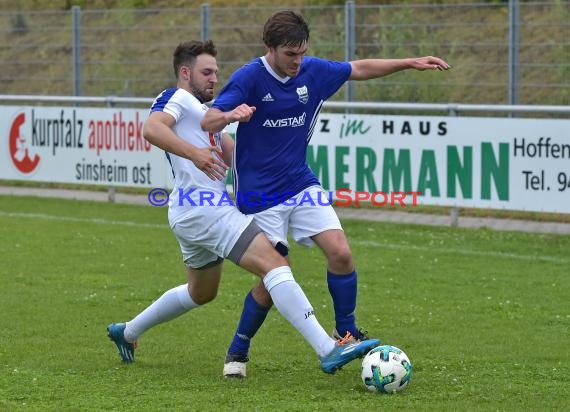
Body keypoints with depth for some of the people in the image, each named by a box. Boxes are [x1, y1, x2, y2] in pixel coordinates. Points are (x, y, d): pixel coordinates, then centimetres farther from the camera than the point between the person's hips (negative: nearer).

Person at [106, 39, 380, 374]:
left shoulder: (202, 111, 27)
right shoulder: (177, 98, -3)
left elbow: (235, 155, 21)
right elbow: (151, 128, -25)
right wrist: (193, 153, -39)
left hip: (192, 214, 12)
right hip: (203, 206, -12)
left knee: (201, 293, 29)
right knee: (274, 263, -21)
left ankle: (127, 333, 42)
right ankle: (329, 350, -32)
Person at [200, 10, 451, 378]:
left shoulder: (313, 71, -1)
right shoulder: (248, 78, -16)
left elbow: (359, 69, 16)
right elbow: (208, 122, -24)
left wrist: (410, 63, 13)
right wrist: (230, 116, -47)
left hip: (301, 185, 5)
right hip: (260, 195, -5)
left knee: (341, 253, -12)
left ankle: (347, 333, 8)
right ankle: (238, 352, 14)